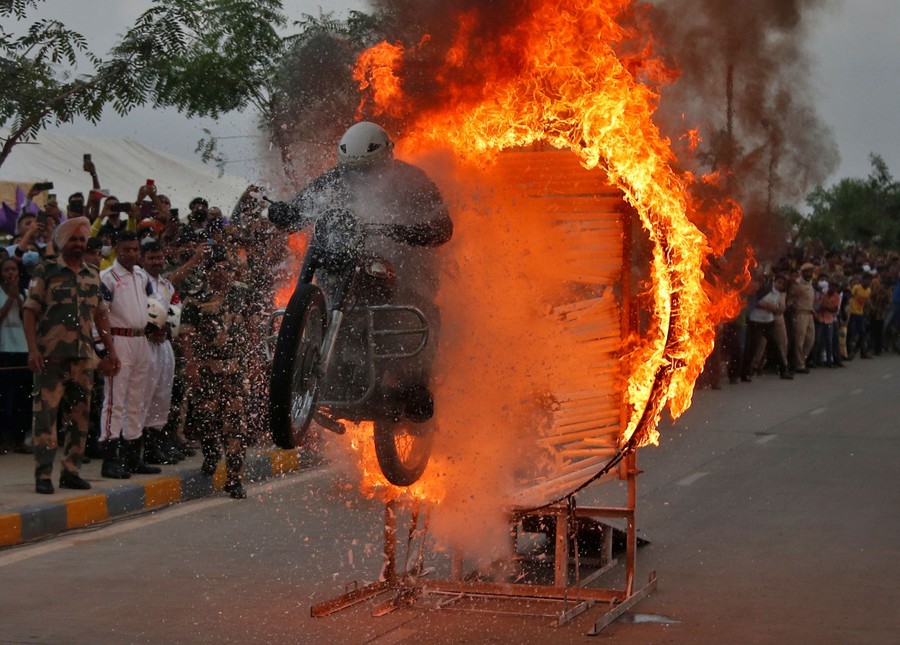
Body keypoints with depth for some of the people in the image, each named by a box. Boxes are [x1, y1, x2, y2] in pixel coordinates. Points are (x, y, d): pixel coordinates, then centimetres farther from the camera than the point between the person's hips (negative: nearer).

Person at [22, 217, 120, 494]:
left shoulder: (93, 276, 16)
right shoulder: (46, 272, 1)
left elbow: (101, 315, 19)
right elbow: (30, 312, -4)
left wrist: (111, 350, 12)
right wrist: (33, 349, -14)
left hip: (83, 356, 5)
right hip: (51, 354, -5)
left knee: (79, 416, 6)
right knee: (46, 414, -8)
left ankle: (71, 471, 14)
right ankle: (43, 475, -7)